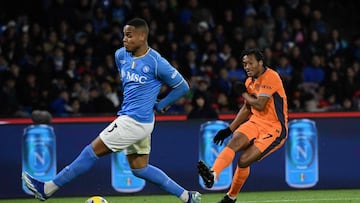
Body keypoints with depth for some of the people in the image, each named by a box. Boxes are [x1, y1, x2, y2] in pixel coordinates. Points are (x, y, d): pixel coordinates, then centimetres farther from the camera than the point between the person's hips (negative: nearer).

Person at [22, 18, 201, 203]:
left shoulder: (156, 63, -16)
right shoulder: (121, 55, 6)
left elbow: (182, 87, -6)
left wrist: (160, 105, -5)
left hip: (134, 121, -9)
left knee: (93, 151, -4)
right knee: (139, 168, 14)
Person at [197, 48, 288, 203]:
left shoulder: (270, 77, -16)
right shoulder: (250, 81, 11)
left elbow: (260, 105, -23)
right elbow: (247, 109, 22)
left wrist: (244, 94, -5)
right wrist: (229, 129, 16)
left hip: (274, 129, -7)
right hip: (256, 122, 7)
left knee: (244, 160, -17)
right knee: (235, 140, -24)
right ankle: (212, 174, -41)